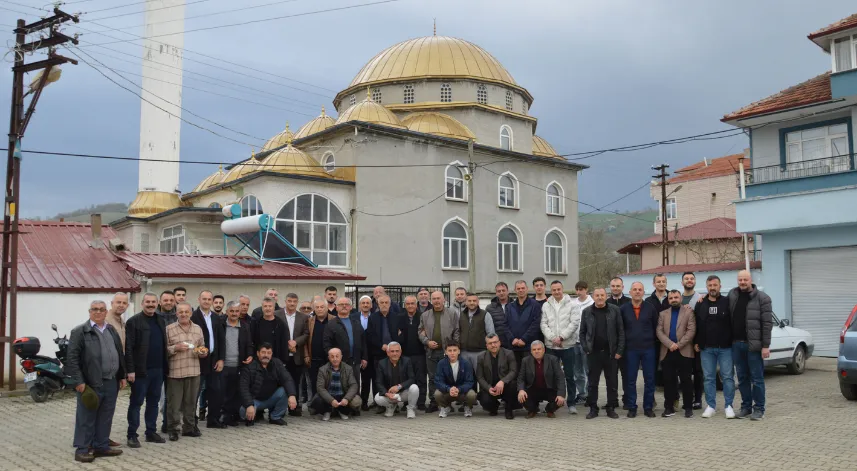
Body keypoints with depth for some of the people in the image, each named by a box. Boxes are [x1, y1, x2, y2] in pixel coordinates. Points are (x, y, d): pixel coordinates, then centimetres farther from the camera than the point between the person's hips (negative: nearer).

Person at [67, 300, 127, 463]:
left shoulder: (112, 331, 14)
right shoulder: (80, 331, -5)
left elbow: (119, 354, 18)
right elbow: (72, 358, -10)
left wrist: (122, 376, 13)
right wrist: (78, 381, -15)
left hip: (111, 383, 6)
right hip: (90, 383, -6)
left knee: (105, 418, 12)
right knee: (86, 418, 2)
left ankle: (101, 446, 21)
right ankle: (82, 449, 11)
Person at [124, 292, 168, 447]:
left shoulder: (161, 321, 12)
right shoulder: (134, 321, -7)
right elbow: (128, 348, -11)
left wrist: (165, 366, 10)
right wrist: (130, 370, -16)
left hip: (158, 370, 6)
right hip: (140, 370, -6)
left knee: (153, 402, 12)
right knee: (136, 402, 1)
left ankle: (151, 432, 21)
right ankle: (132, 435, 9)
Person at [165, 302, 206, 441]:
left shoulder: (198, 328, 11)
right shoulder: (169, 329, -2)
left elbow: (202, 348, 19)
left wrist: (204, 352, -2)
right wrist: (175, 348, -16)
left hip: (194, 371, 4)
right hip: (175, 372, -3)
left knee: (191, 401, 11)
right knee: (174, 402, 3)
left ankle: (189, 427, 22)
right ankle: (173, 429, 15)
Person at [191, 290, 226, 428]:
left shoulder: (216, 318, 11)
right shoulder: (193, 317, -8)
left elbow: (221, 340, 11)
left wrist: (220, 359, 5)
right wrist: (198, 352, -18)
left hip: (214, 360, 6)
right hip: (199, 359, -6)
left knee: (216, 391, 8)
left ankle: (213, 419, 18)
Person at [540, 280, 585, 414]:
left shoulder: (573, 305, -1)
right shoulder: (546, 306, 7)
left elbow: (574, 323, -9)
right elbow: (544, 324, 2)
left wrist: (561, 337, -15)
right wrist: (552, 338, -12)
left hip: (568, 345, -2)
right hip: (551, 345, 3)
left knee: (570, 375, 3)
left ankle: (572, 403, 12)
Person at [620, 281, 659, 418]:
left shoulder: (650, 308, 1)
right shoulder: (623, 309, 1)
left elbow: (656, 326, 6)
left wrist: (653, 341, 3)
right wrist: (623, 345, 4)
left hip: (648, 349, 0)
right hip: (630, 350, 0)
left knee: (650, 379, 4)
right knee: (630, 380, 4)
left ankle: (648, 407, 15)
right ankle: (631, 408, 13)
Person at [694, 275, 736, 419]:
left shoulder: (727, 302, -1)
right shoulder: (700, 304, 8)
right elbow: (695, 325, 11)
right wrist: (696, 342, 6)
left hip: (725, 347, -2)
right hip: (706, 348, 3)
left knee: (728, 377, 1)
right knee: (709, 378, 6)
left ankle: (728, 406, 10)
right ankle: (711, 406, 13)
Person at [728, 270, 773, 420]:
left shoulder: (762, 298, -6)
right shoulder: (732, 295, 8)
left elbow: (767, 323, -9)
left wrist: (765, 345, -12)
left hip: (754, 344, -5)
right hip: (736, 343, 5)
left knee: (757, 378, 2)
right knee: (742, 378, 11)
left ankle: (759, 409, 10)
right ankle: (746, 406, 21)